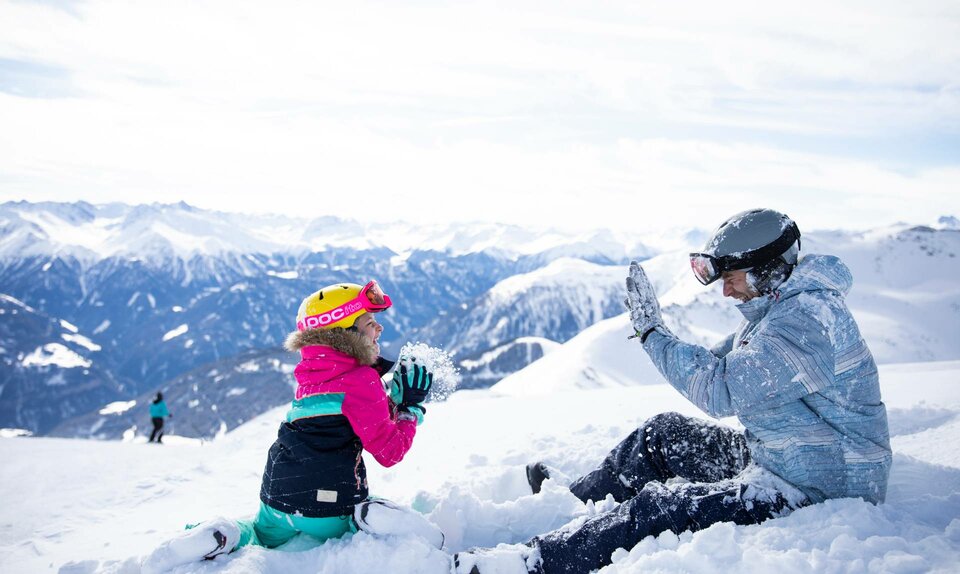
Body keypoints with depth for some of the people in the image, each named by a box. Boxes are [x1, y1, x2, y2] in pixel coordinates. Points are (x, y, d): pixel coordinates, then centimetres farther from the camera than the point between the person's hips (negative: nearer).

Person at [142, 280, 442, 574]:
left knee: (264, 540, 35)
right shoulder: (361, 379, -9)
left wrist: (396, 397, 12)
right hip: (329, 511, -6)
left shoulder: (313, 374, 12)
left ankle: (225, 537, 3)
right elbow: (389, 451, -10)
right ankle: (369, 523, -19)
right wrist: (410, 407, 0)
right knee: (429, 539, 6)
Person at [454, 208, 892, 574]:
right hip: (778, 460, 10)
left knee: (659, 507, -21)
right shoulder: (782, 307, 8)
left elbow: (723, 391, -30)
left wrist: (651, 331, -22)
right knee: (662, 434, 12)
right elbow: (726, 364, 12)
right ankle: (573, 501, 26)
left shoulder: (804, 320, -26)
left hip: (818, 492, -10)